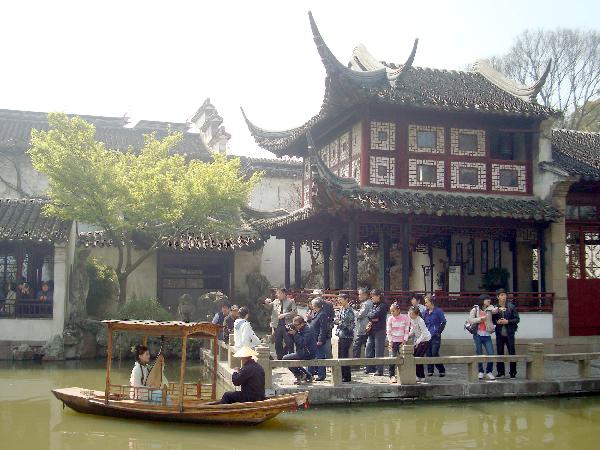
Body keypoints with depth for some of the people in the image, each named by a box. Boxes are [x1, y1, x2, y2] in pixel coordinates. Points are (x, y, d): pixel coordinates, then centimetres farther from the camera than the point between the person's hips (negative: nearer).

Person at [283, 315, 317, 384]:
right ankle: (308, 376, 23)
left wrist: (295, 334, -24)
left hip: (308, 354, -10)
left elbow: (301, 343, -29)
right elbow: (292, 341, 14)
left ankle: (300, 375, -4)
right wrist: (291, 334, -3)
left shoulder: (308, 331, -18)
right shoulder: (300, 330, 12)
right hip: (303, 353, 10)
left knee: (285, 358, -11)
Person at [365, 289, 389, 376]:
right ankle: (371, 368, 18)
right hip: (372, 330, 8)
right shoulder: (374, 305, 17)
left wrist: (371, 315, 1)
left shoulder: (383, 305, -8)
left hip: (379, 330, -8)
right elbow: (369, 315, 13)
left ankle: (379, 370, -2)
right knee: (369, 348, 8)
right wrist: (373, 319, -7)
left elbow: (375, 315, -18)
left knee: (378, 351, -6)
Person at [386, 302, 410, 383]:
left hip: (402, 341, 0)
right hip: (393, 341, 0)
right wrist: (390, 341, -7)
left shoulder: (405, 317, -3)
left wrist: (404, 341, -7)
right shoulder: (390, 318, -1)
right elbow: (388, 331, -1)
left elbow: (407, 330, -2)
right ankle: (392, 375, -3)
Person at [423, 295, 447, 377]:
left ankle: (442, 370, 2)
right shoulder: (425, 312, 12)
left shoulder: (438, 311, -4)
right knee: (428, 354, 4)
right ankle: (430, 371, 13)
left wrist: (439, 332, -8)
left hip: (435, 336, -5)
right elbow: (424, 324, 19)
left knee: (435, 353, -11)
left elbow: (443, 322, -4)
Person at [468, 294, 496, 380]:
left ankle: (489, 372, 11)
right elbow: (470, 320, -6)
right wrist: (480, 319, -15)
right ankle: (480, 372, 20)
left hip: (487, 335, 1)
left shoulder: (489, 308, 6)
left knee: (491, 354, -5)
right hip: (478, 334, -1)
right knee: (479, 354, 7)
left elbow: (494, 310, -16)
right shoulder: (475, 309, 3)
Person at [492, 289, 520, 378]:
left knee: (512, 353, 0)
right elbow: (492, 320, 10)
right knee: (500, 353, 5)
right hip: (499, 334, 2)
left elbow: (517, 319, -2)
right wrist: (497, 322, -10)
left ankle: (513, 372, 8)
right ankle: (500, 372, 15)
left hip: (509, 333, -2)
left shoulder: (511, 307, 0)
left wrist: (507, 321, -13)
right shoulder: (495, 308, 4)